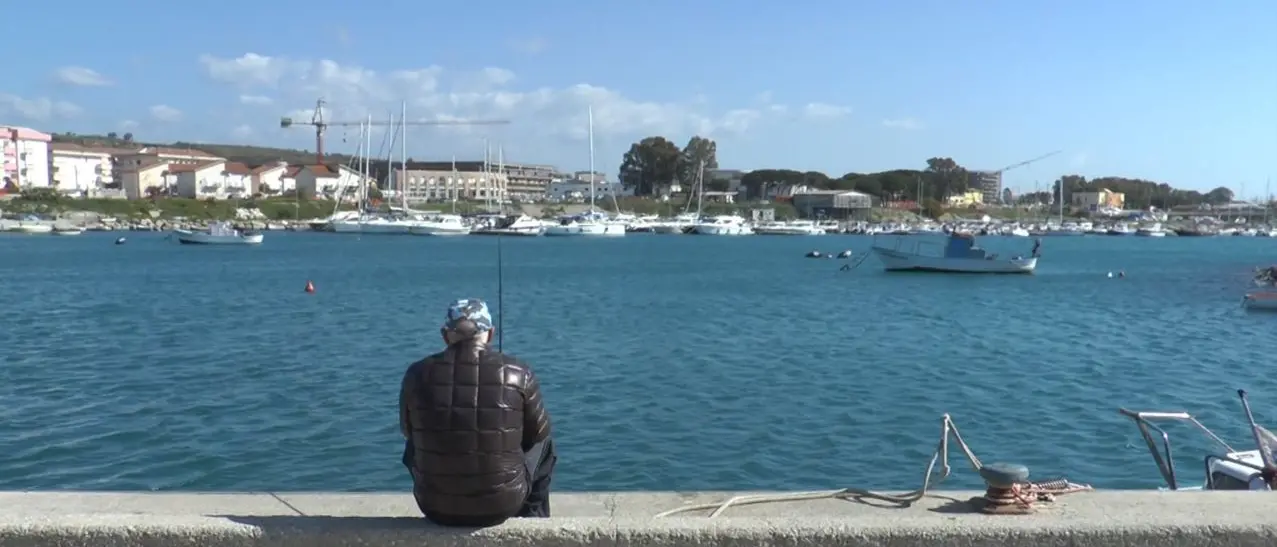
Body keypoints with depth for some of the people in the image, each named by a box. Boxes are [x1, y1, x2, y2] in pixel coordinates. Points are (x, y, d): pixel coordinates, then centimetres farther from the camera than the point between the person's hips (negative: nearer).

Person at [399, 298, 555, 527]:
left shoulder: (418, 373, -7)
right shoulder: (518, 374, -10)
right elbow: (539, 433, 4)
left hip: (436, 508, 2)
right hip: (502, 505, -1)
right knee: (543, 445, 28)